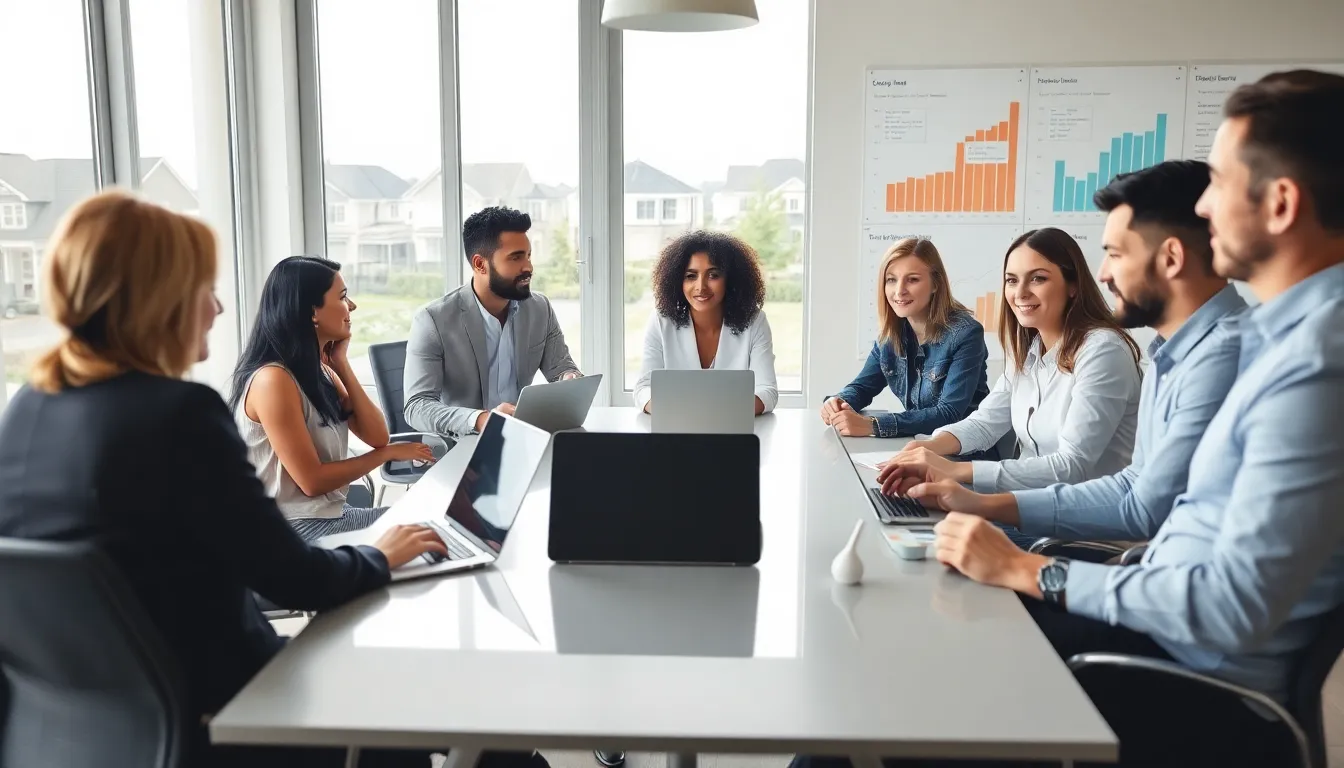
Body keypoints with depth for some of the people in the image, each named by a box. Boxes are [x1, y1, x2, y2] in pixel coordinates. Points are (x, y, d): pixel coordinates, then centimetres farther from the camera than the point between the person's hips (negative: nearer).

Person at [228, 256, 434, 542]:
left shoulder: (321, 370, 7)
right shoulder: (273, 379, -20)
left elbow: (376, 436, 1)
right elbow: (312, 480, -19)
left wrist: (342, 363, -2)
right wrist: (388, 453, -7)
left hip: (331, 514, 8)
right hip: (296, 529, -8)